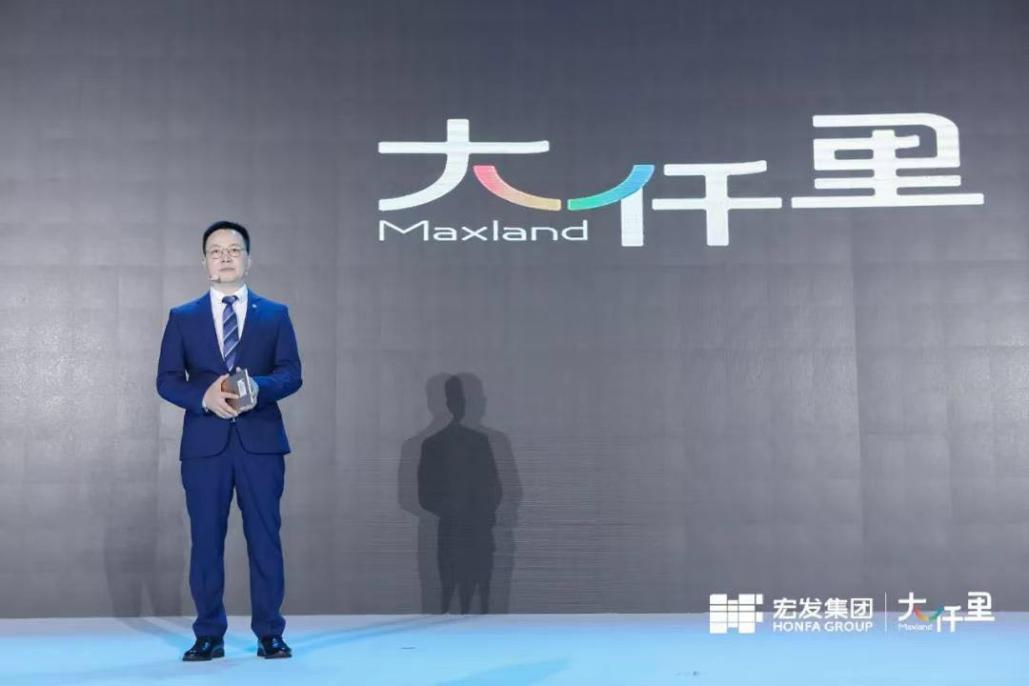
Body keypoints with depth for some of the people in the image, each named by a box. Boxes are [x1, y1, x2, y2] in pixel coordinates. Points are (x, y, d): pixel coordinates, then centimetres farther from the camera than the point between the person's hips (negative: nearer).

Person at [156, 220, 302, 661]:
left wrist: (258, 387, -19)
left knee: (265, 537, 1)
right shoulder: (182, 317, 10)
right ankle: (209, 635, 13)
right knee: (206, 539, 3)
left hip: (261, 441, 0)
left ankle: (269, 634, 10)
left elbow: (291, 372, 1)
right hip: (205, 442, 1)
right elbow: (167, 380, 4)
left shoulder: (275, 314, 10)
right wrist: (205, 397, -15)